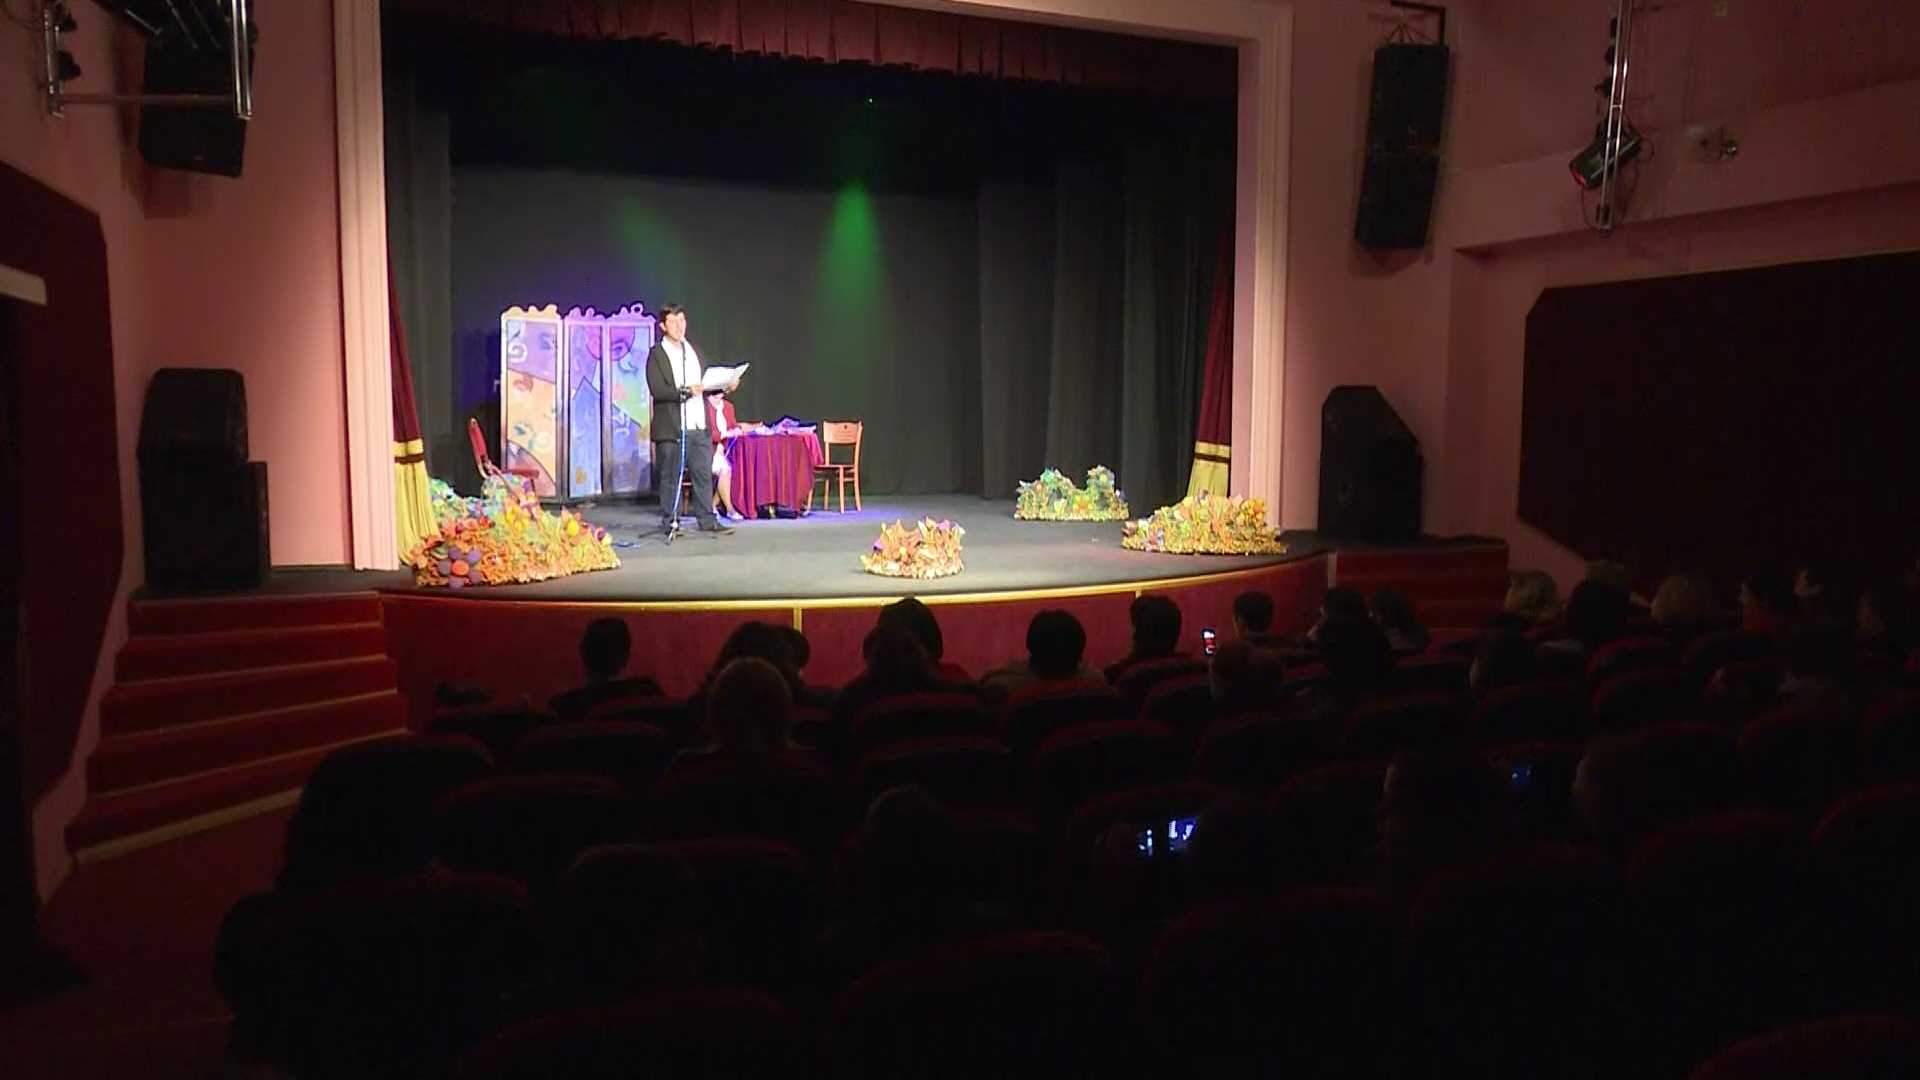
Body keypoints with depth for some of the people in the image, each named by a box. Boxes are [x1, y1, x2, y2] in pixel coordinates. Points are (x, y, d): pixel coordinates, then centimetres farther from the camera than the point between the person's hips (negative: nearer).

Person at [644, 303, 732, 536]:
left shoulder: (694, 350, 17)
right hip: (671, 428, -6)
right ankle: (669, 522, 8)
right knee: (671, 477, 0)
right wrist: (685, 391, -23)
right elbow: (656, 389, -14)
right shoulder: (656, 354, -3)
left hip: (699, 427, 6)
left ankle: (707, 520, 10)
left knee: (704, 473, 5)